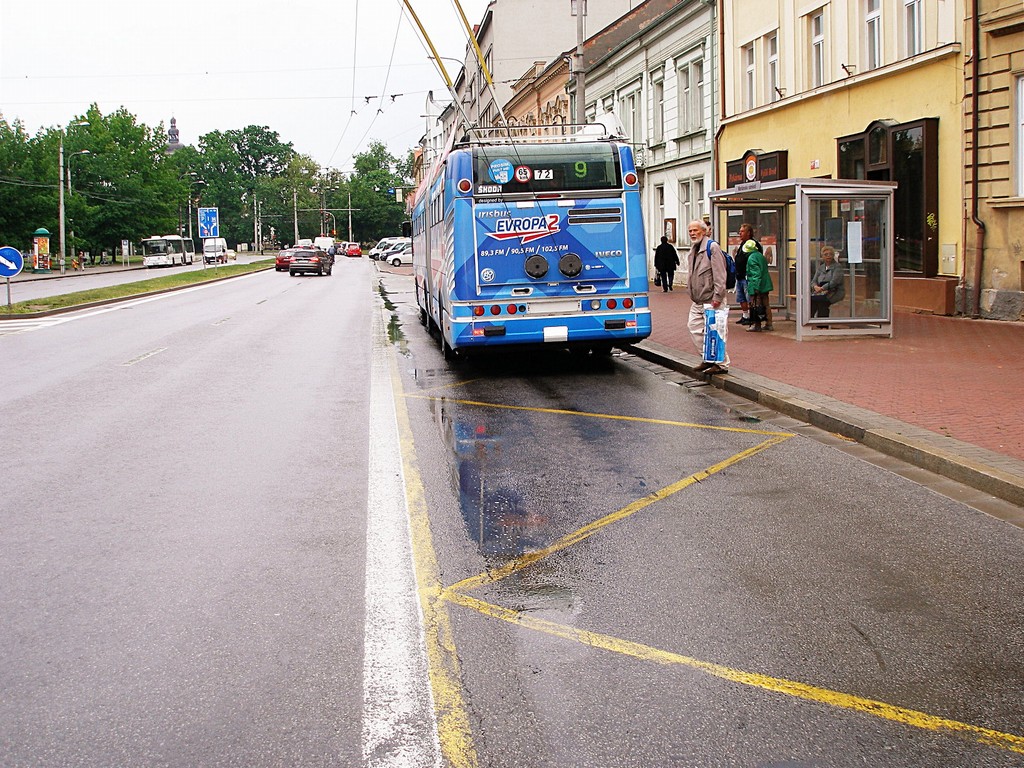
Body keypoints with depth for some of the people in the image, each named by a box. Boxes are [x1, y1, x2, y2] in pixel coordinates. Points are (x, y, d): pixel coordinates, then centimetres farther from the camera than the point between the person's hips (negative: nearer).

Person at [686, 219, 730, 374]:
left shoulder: (712, 247, -11)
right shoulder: (693, 249, 17)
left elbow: (719, 274, -16)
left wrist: (717, 296, -20)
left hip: (712, 300, -9)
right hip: (698, 301, 9)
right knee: (694, 327, 10)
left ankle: (722, 364, 2)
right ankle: (708, 359, 21)